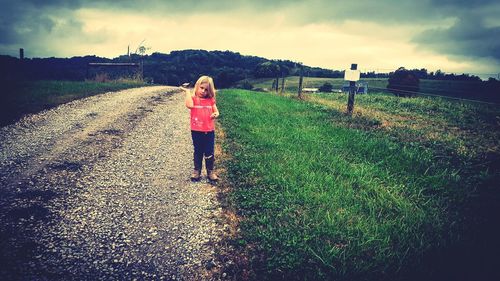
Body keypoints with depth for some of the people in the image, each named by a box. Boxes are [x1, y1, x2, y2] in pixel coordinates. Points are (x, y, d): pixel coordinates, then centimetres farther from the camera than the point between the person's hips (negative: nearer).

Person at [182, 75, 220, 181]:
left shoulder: (210, 100, 4)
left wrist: (215, 114, -13)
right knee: (198, 152, 12)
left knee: (209, 153, 8)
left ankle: (210, 171, 22)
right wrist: (187, 91, -17)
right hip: (196, 131, -1)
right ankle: (197, 171, 25)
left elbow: (216, 111, 11)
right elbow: (189, 105, -25)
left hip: (209, 131, 1)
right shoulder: (193, 98, -3)